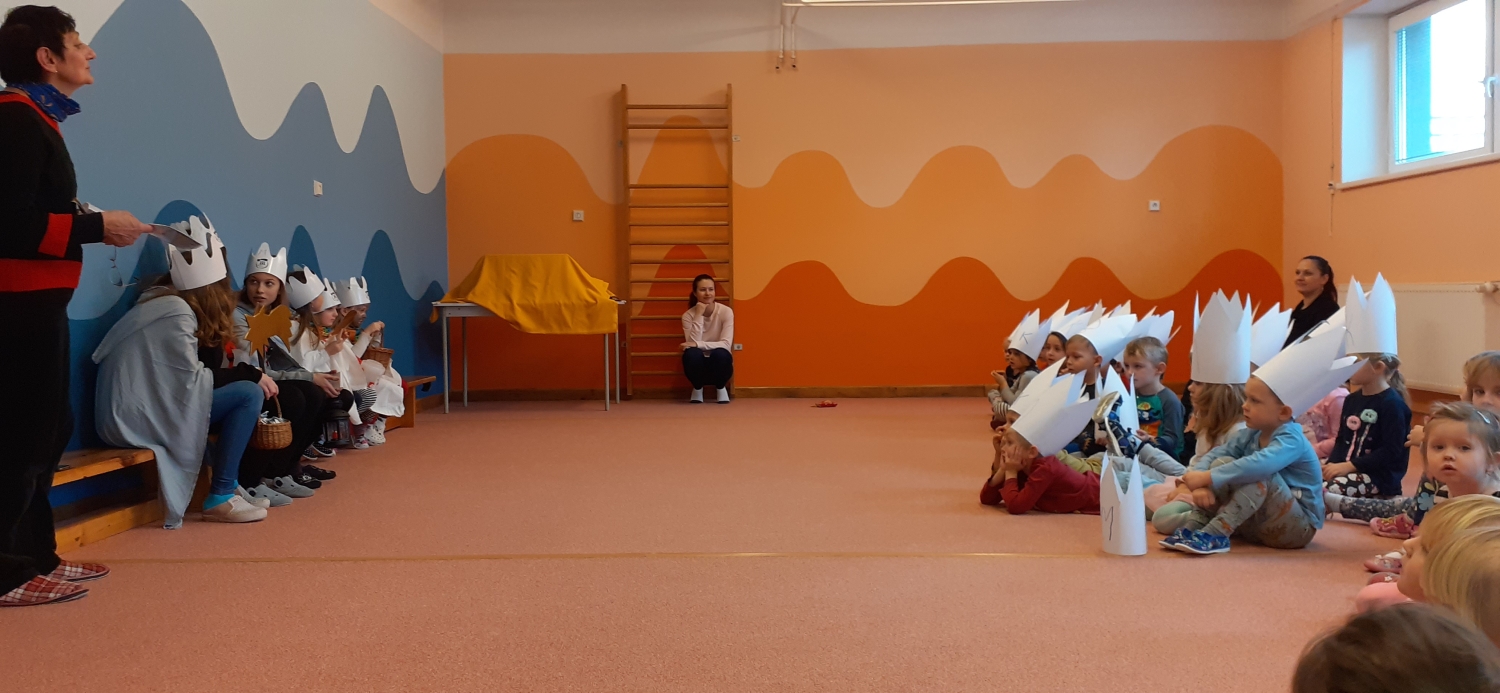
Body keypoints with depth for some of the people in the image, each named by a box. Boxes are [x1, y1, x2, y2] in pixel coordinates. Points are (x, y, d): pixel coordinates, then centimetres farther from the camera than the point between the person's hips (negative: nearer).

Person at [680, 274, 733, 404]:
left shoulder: (726, 311, -11)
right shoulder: (688, 315, -8)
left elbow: (726, 344, -21)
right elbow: (692, 343, -21)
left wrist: (697, 344, -30)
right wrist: (699, 315, -25)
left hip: (719, 363, -1)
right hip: (699, 364, 1)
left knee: (719, 353, -35)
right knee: (692, 353, -33)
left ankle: (721, 387, -3)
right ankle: (697, 388, -2)